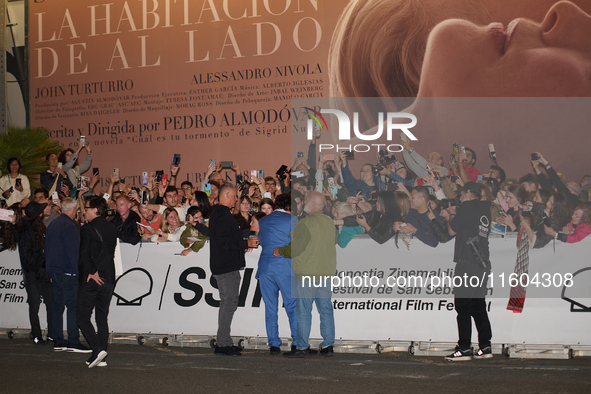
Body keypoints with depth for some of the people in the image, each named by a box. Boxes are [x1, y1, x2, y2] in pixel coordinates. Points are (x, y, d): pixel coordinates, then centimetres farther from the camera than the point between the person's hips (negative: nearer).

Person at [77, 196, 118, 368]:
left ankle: (98, 349, -14)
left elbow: (84, 253, -18)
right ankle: (101, 352, 11)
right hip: (108, 278, 6)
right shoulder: (112, 229, 10)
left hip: (91, 279, -6)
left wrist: (91, 272, -12)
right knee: (102, 317, 12)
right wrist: (99, 270, 8)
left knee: (82, 316, 0)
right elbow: (110, 253, 10)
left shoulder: (88, 228, -9)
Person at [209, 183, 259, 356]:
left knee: (227, 303, 13)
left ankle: (223, 344, 15)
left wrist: (243, 243, 19)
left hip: (222, 266, 11)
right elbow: (224, 242, -21)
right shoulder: (223, 215, -15)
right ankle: (223, 344, -7)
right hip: (227, 266, -11)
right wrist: (246, 243, -14)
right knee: (229, 303, -9)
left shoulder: (217, 213, 18)